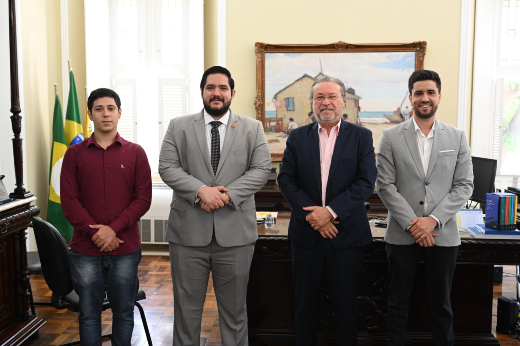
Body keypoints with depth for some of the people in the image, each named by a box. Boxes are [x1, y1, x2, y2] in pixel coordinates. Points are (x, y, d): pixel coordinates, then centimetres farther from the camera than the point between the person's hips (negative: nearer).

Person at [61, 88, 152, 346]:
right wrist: (95, 232, -11)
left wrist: (113, 229, -13)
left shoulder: (135, 153, 4)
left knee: (124, 312, 10)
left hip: (125, 248, 0)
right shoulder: (75, 153, 5)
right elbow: (69, 200, -1)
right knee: (89, 314, 9)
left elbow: (143, 198, -2)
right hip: (85, 249, 0)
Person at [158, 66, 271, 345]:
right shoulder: (178, 126, 7)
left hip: (235, 232, 0)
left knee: (234, 308, 12)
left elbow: (261, 170, -1)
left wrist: (227, 195, -14)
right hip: (189, 231, 0)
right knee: (186, 306, 11)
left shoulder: (252, 128, 7)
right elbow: (167, 167, -2)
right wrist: (201, 190, -17)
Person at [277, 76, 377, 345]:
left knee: (346, 303, 9)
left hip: (346, 233, -1)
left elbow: (366, 182, -7)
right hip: (306, 234, 2)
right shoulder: (297, 137, 6)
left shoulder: (361, 136, 1)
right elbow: (285, 180, 0)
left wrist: (330, 211, -16)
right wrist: (311, 214, -12)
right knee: (305, 302, 13)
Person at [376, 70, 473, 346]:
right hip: (402, 235, -1)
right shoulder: (391, 137, -1)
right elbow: (385, 186, -5)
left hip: (443, 234, 1)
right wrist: (413, 224, -13)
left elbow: (464, 186, 0)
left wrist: (433, 219, -12)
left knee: (441, 303, 13)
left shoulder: (457, 138, 4)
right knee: (398, 302, 10)